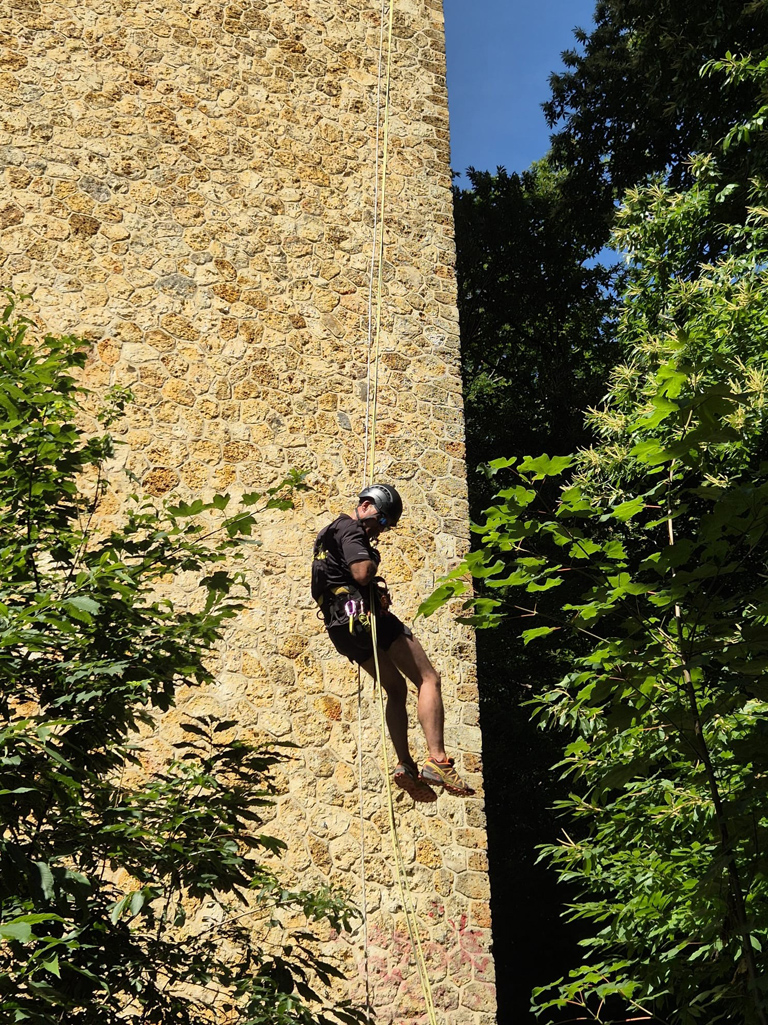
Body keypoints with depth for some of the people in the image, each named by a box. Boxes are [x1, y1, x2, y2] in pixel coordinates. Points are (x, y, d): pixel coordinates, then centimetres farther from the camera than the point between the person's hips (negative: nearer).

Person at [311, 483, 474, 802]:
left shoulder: (330, 531, 26)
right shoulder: (350, 529, -6)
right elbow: (362, 573, -21)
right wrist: (373, 563, 0)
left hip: (340, 626, 10)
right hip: (363, 613, -10)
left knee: (396, 688, 17)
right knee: (428, 678, -8)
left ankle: (406, 765, 5)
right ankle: (437, 760, -22)